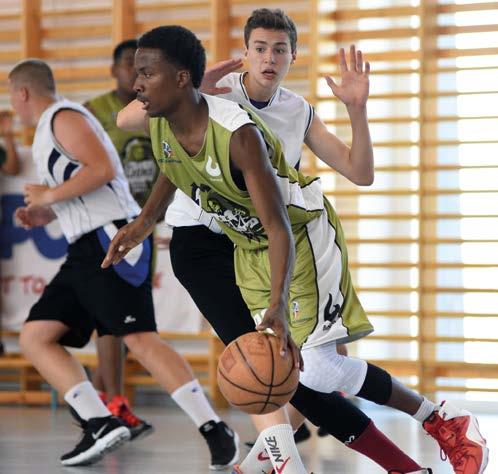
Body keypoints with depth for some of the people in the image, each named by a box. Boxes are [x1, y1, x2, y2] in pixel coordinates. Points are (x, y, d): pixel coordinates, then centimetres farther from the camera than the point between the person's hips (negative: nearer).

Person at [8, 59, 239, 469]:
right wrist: (44, 216, 21)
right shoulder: (47, 134, 26)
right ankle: (101, 424, -6)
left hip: (111, 240, -10)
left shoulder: (64, 117, -4)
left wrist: (50, 195, -11)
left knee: (141, 339, -19)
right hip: (85, 251, 10)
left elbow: (103, 169, -19)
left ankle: (214, 429, -19)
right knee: (34, 338, 3)